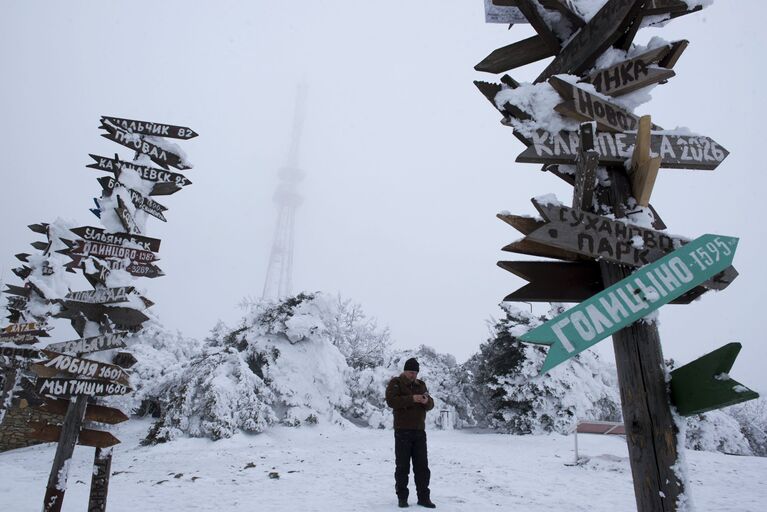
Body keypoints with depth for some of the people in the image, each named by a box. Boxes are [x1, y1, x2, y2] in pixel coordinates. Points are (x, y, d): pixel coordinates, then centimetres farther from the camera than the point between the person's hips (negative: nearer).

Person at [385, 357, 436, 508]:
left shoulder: (421, 384, 13)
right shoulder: (395, 383, -3)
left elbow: (431, 405, 11)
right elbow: (391, 401, -19)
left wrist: (427, 401, -14)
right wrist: (412, 399, -28)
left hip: (419, 431, 5)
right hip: (403, 431, -5)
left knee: (422, 466, 7)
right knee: (403, 466, 2)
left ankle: (424, 497, 14)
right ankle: (402, 497, 13)